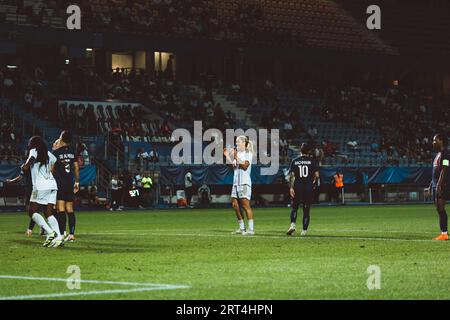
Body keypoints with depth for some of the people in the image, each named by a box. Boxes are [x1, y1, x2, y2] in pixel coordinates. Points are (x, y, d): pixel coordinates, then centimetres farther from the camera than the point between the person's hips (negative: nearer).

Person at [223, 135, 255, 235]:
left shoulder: (248, 153, -3)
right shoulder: (237, 153, 18)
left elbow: (245, 165, -14)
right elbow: (232, 167, 15)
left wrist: (236, 157, -17)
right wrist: (227, 156, 8)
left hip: (244, 182, -8)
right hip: (236, 182, 8)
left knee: (245, 205, -11)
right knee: (235, 205, 5)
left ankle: (251, 229, -11)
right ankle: (242, 228, 13)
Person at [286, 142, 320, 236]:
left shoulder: (295, 161, 2)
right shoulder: (312, 161, 0)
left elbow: (291, 175, -4)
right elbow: (317, 175, -3)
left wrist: (291, 187, -4)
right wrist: (314, 184, 12)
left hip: (297, 187, 0)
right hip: (309, 188, 0)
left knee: (294, 207, 12)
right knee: (306, 209, 6)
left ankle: (293, 224, -11)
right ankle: (304, 230, 5)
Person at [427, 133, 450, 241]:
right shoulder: (438, 154, 20)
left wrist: (439, 184, -24)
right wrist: (431, 185, 23)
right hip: (436, 185, 10)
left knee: (440, 208, -13)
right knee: (439, 209, 9)